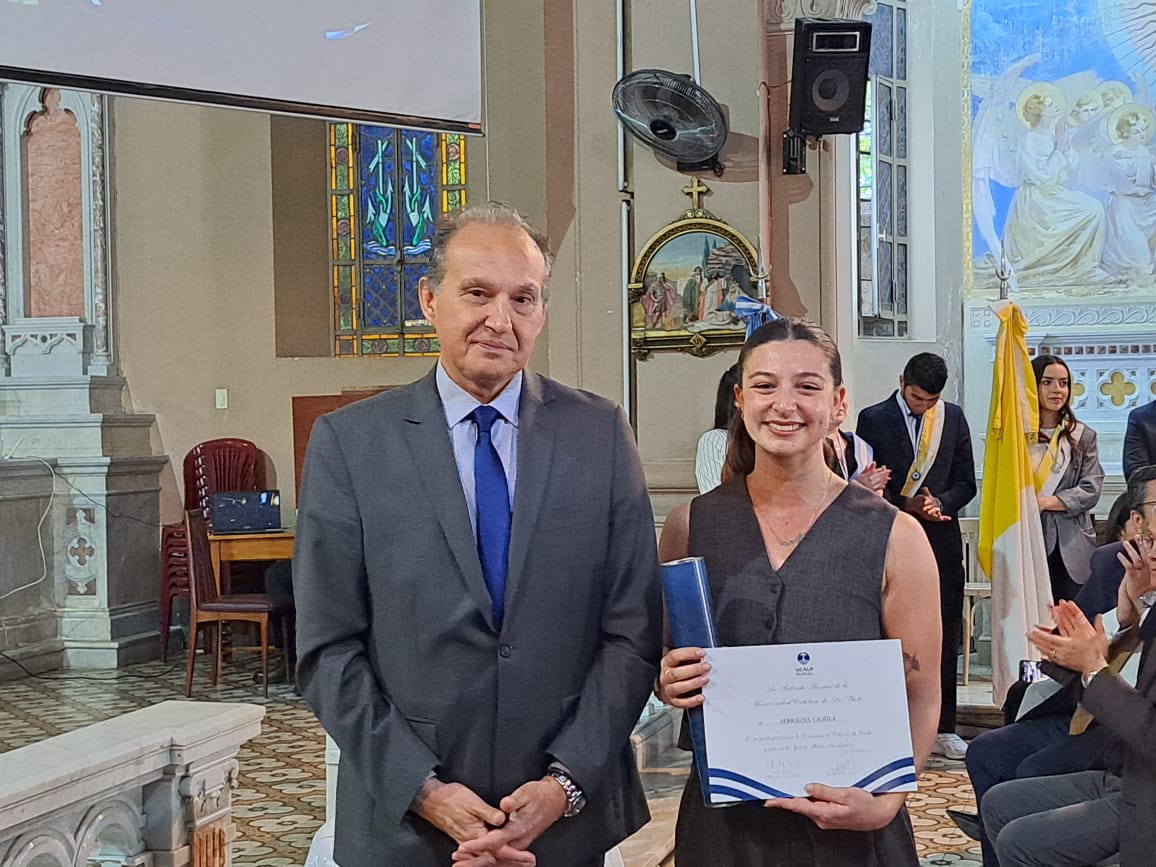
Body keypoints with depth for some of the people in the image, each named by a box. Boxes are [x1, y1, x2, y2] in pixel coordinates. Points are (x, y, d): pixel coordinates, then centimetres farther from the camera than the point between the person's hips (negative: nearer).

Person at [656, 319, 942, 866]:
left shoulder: (894, 538, -8)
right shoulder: (690, 526, -1)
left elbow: (920, 698, -3)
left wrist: (882, 802, -17)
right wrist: (670, 684, -11)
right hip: (723, 821, 2)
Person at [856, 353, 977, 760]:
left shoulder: (953, 418, 9)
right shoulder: (873, 419, -1)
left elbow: (966, 482, 10)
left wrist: (940, 503, -10)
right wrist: (907, 506, -16)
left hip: (942, 543, 3)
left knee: (944, 639, 6)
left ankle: (942, 730, 15)